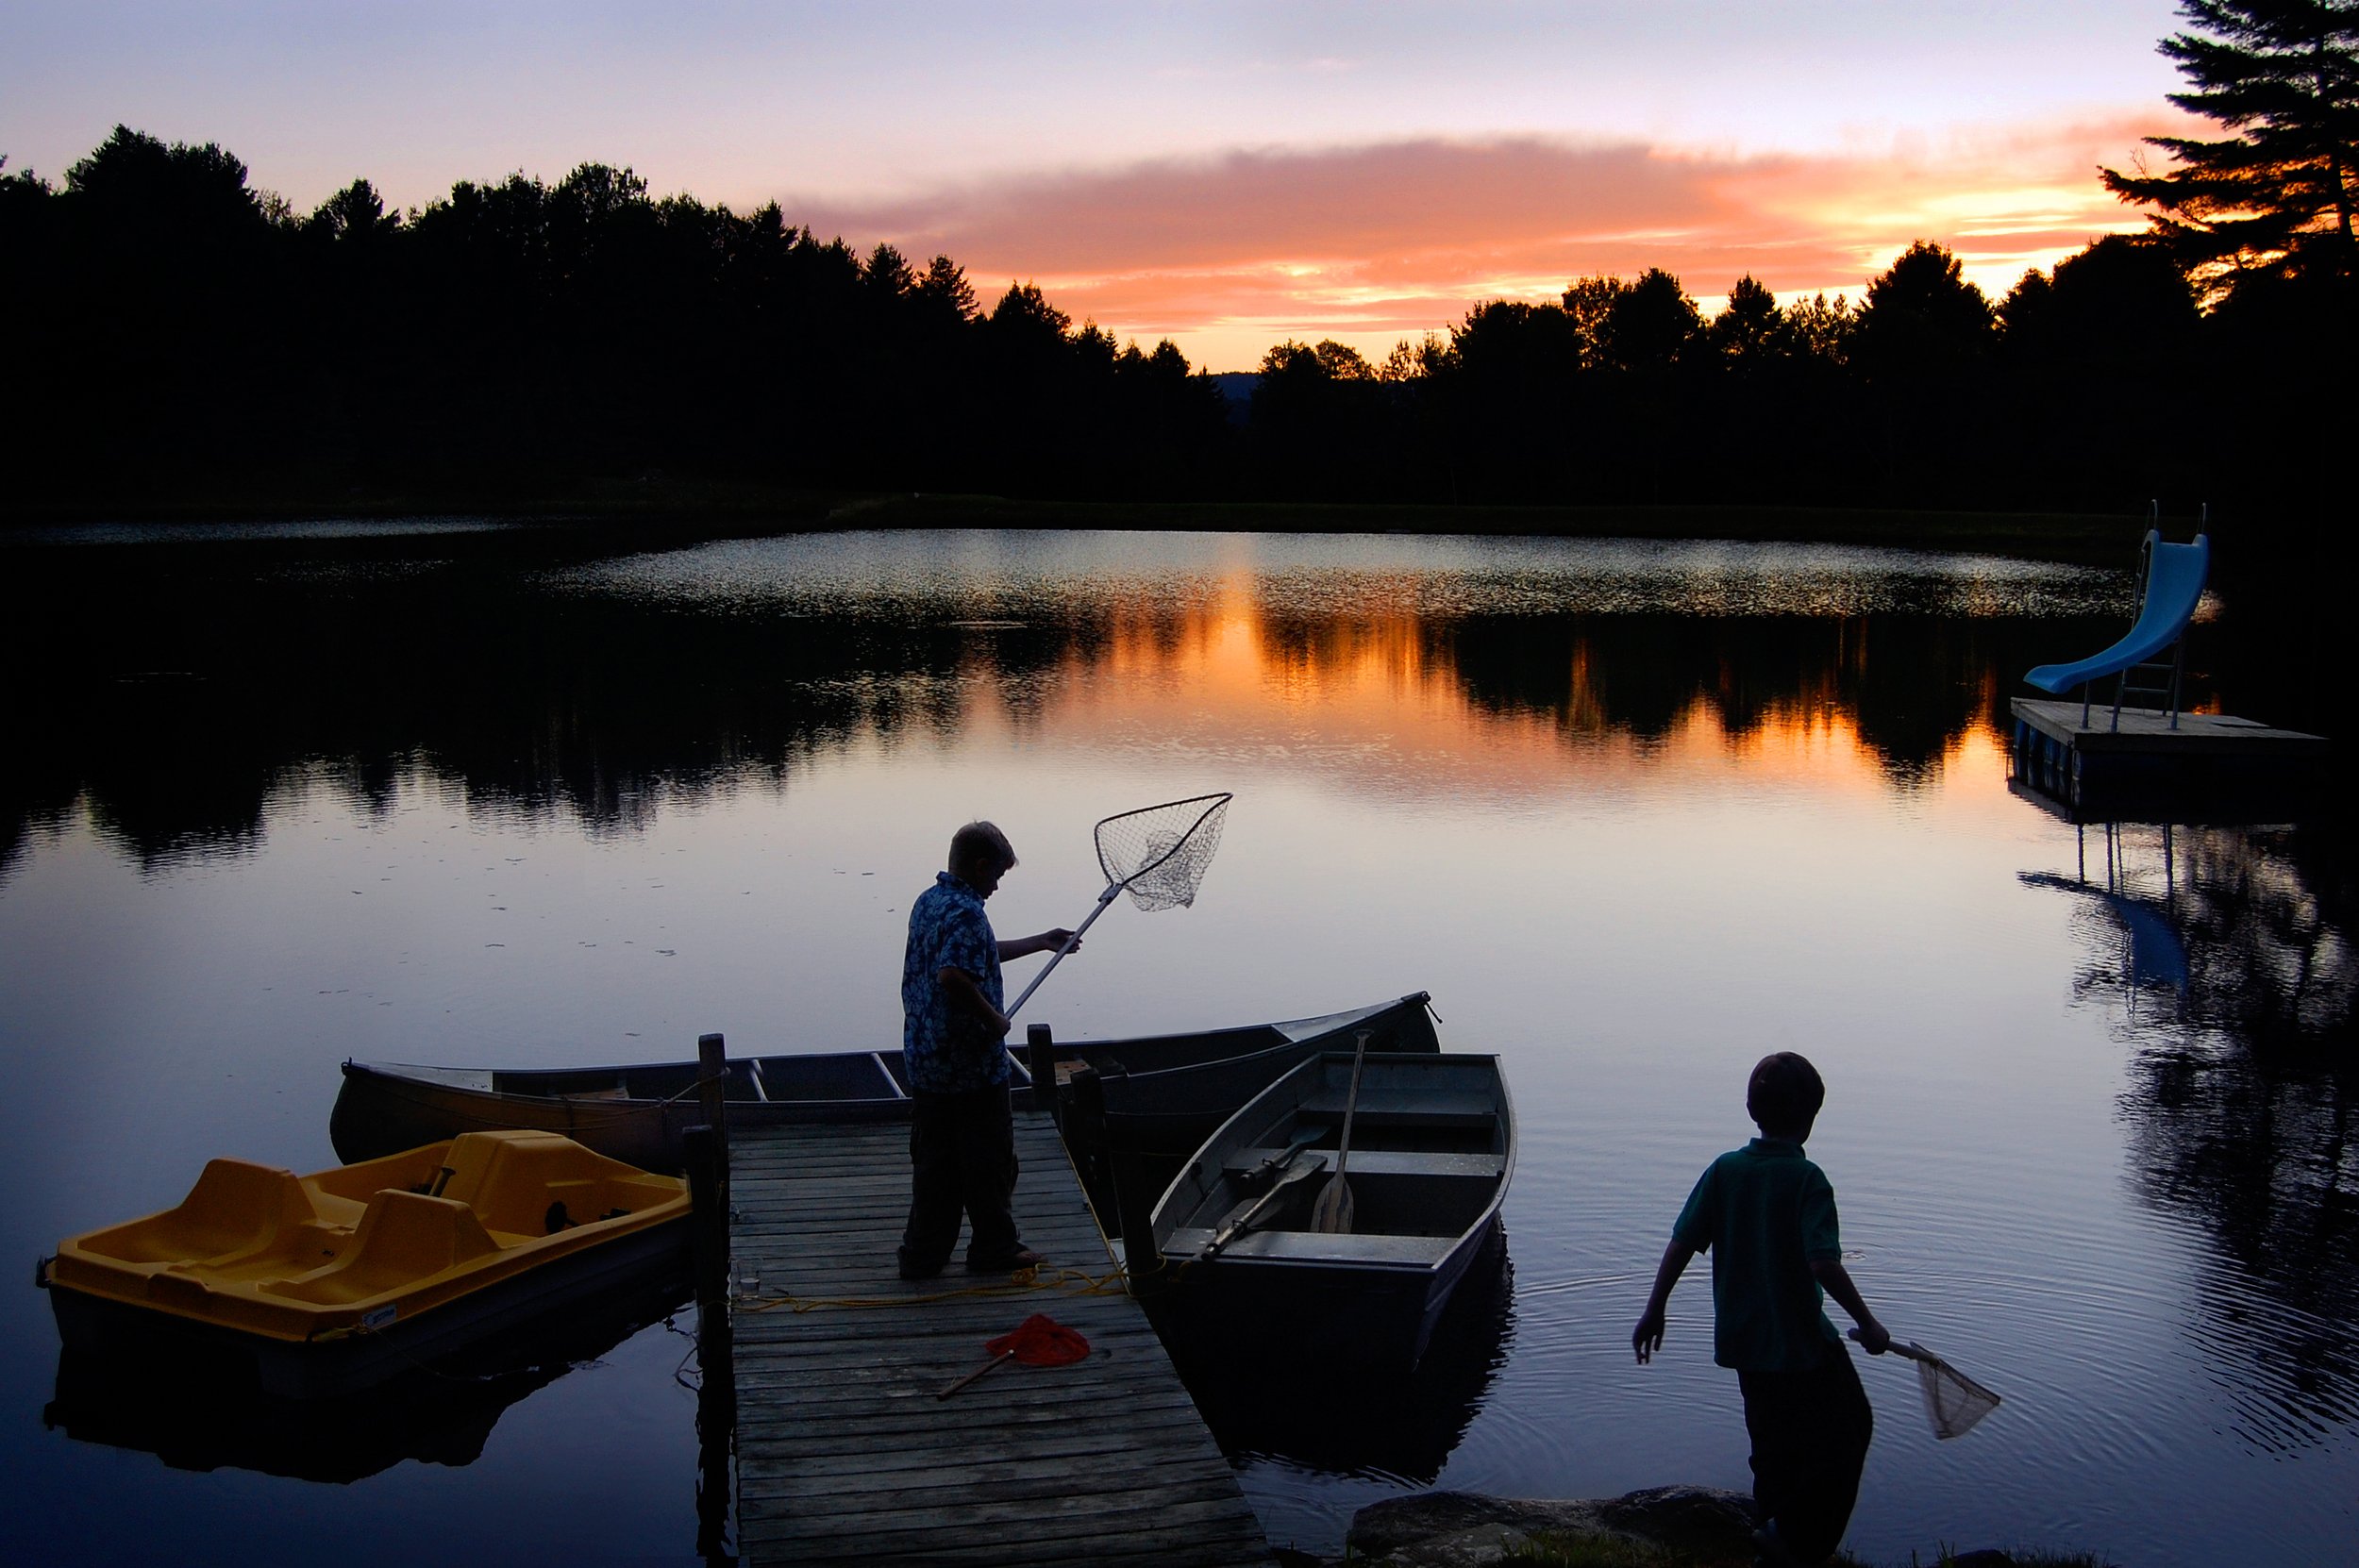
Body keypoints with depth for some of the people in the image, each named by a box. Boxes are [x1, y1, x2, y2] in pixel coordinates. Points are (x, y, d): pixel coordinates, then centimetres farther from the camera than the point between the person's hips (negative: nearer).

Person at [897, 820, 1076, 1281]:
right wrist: (993, 1017, -19)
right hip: (971, 1064, -9)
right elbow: (953, 975, -34)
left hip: (925, 1060, 9)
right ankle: (995, 1247, 18)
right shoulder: (966, 913, -19)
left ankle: (923, 1253, 18)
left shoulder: (928, 902, 12)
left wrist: (1040, 943, 32)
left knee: (933, 1158, 14)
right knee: (988, 1158, 6)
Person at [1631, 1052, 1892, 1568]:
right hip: (1803, 1341, -6)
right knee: (1848, 1430, 10)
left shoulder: (1724, 1170, -3)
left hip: (1744, 1339, 6)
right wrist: (1866, 1322, -15)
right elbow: (1823, 1263, -25)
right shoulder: (1807, 1179, -17)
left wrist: (1654, 1311, 5)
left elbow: (1681, 1244, -4)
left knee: (1775, 1449, 21)